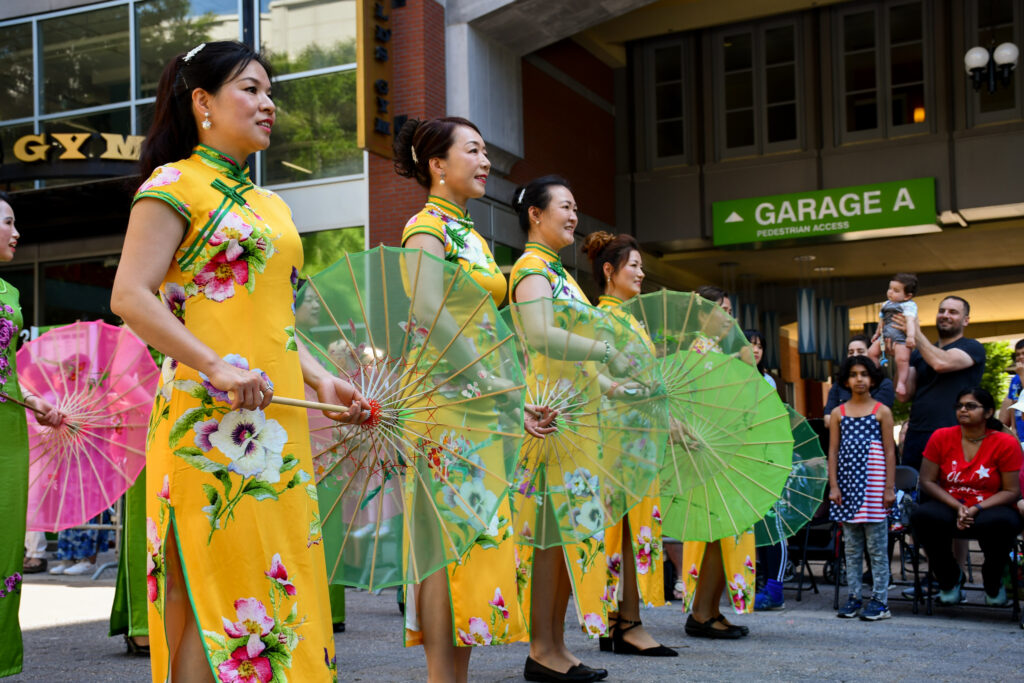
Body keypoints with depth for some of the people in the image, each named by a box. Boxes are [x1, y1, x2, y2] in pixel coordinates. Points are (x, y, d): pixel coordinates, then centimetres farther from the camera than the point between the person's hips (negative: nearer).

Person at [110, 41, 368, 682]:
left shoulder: (271, 205, 21)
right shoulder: (175, 184, -2)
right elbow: (129, 297, -12)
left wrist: (320, 379, 10)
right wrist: (217, 368, -21)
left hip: (278, 420, 8)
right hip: (213, 416, -7)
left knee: (277, 576, 7)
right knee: (216, 587, -7)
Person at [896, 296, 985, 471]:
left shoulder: (973, 348, 2)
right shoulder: (919, 352, 17)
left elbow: (941, 363, -19)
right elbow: (904, 395, 8)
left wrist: (916, 333, -9)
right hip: (916, 434, 5)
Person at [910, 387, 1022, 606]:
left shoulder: (1006, 443, -6)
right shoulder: (941, 437, 0)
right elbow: (927, 481, -1)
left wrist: (976, 509, -19)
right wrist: (957, 507, -15)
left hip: (990, 509, -2)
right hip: (948, 507, 2)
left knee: (1003, 522, -38)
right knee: (922, 516, -32)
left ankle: (993, 582, -3)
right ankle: (949, 578, -3)